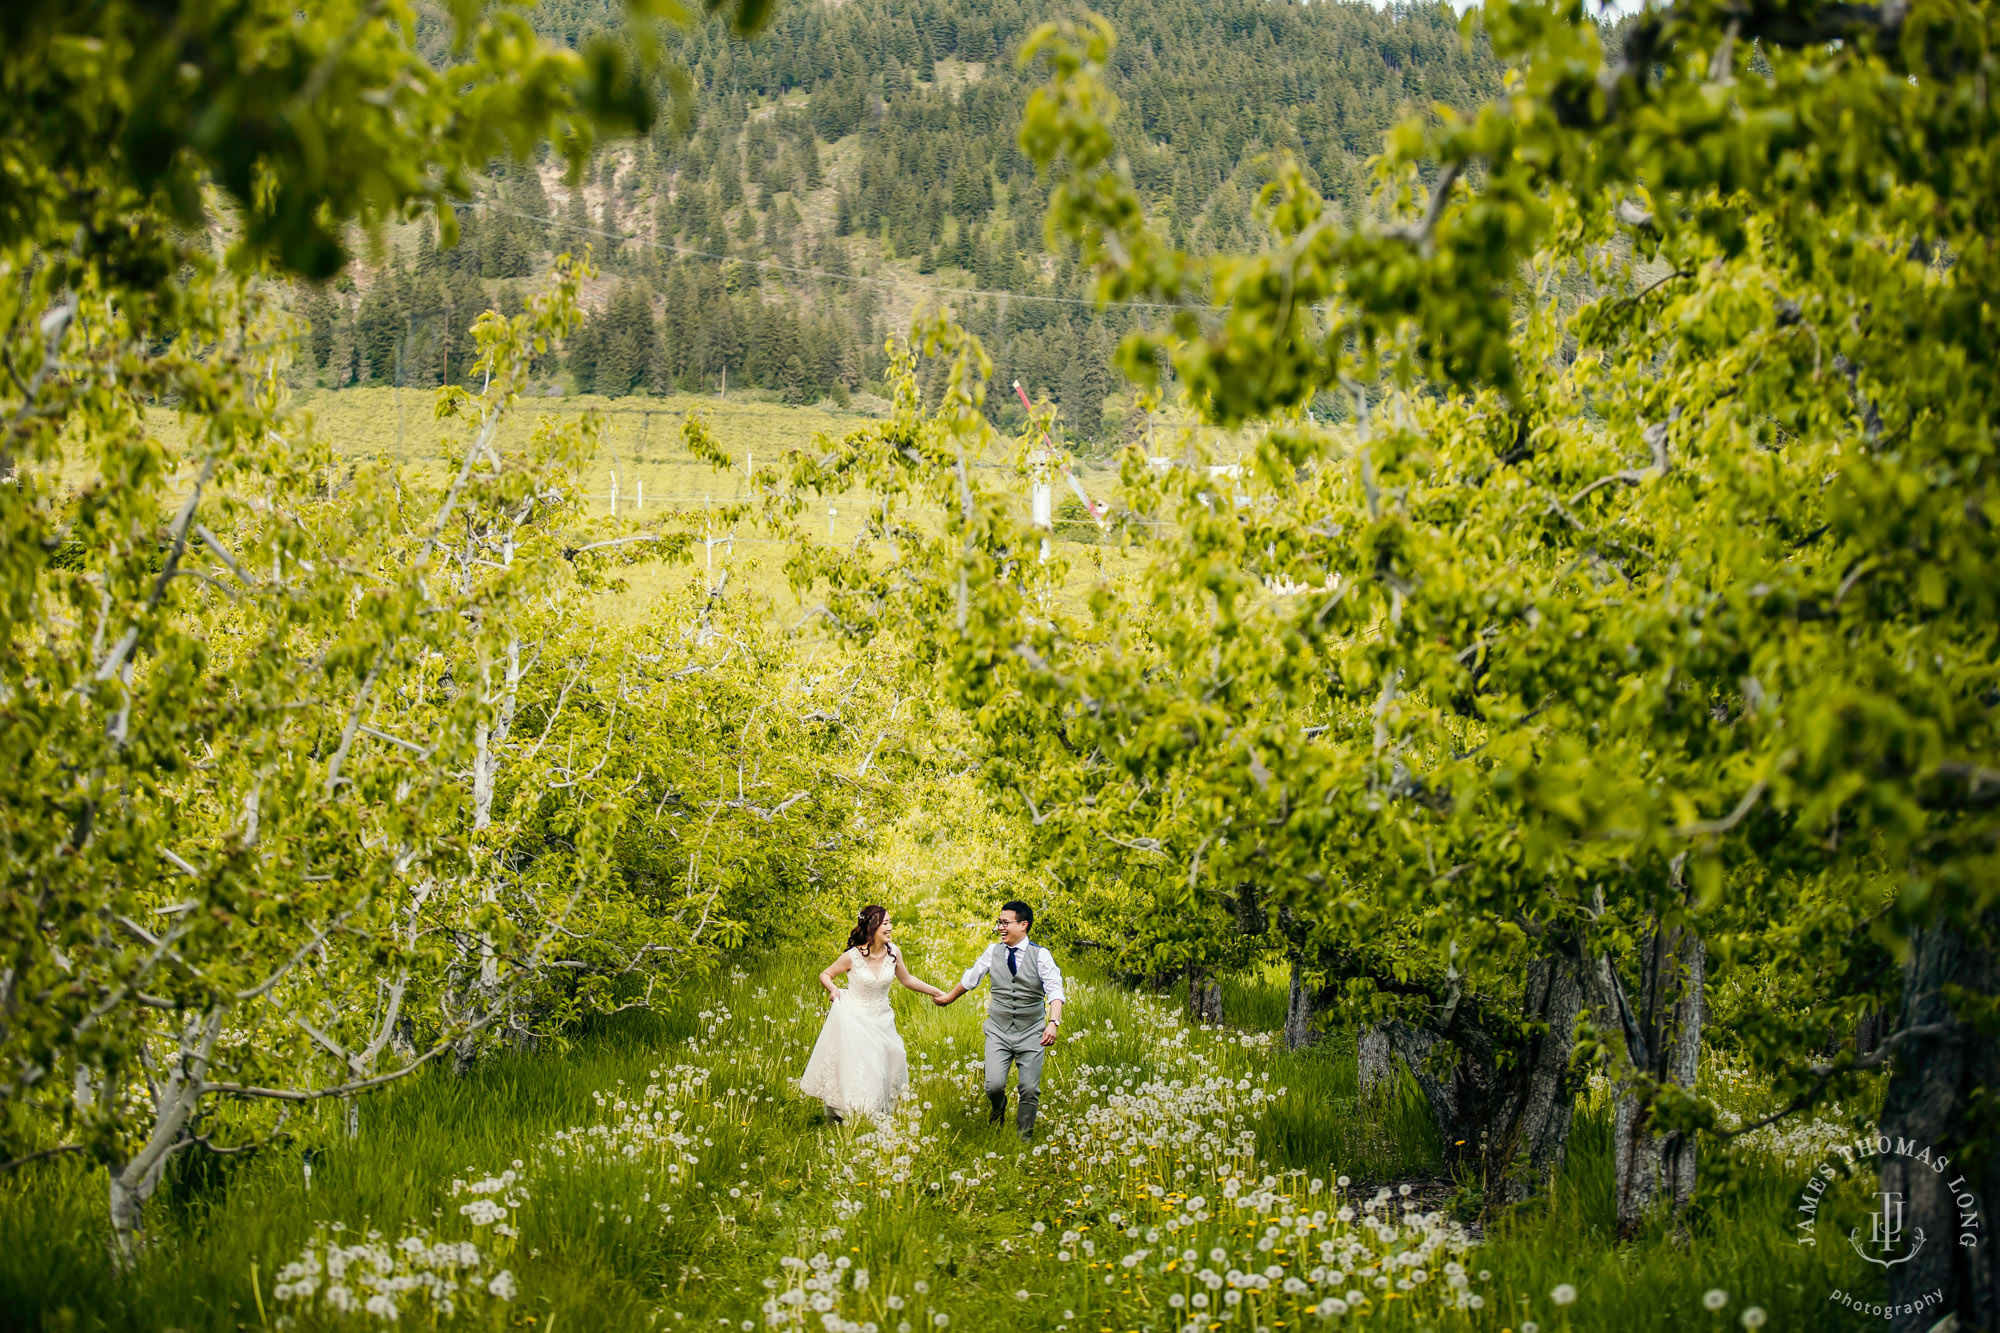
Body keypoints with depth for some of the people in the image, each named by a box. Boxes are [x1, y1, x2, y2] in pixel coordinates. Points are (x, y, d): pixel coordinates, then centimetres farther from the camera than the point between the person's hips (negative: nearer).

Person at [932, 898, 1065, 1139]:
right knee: (993, 1085, -12)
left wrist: (1053, 1022, -33)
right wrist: (948, 997, 32)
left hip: (1031, 1033, -2)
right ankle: (999, 1110, 24)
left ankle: (1024, 1138, 19)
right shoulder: (993, 953, 2)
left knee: (1030, 1090, -1)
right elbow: (970, 978, 19)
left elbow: (1055, 992, -17)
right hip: (998, 1031, 2)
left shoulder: (1040, 955, -8)